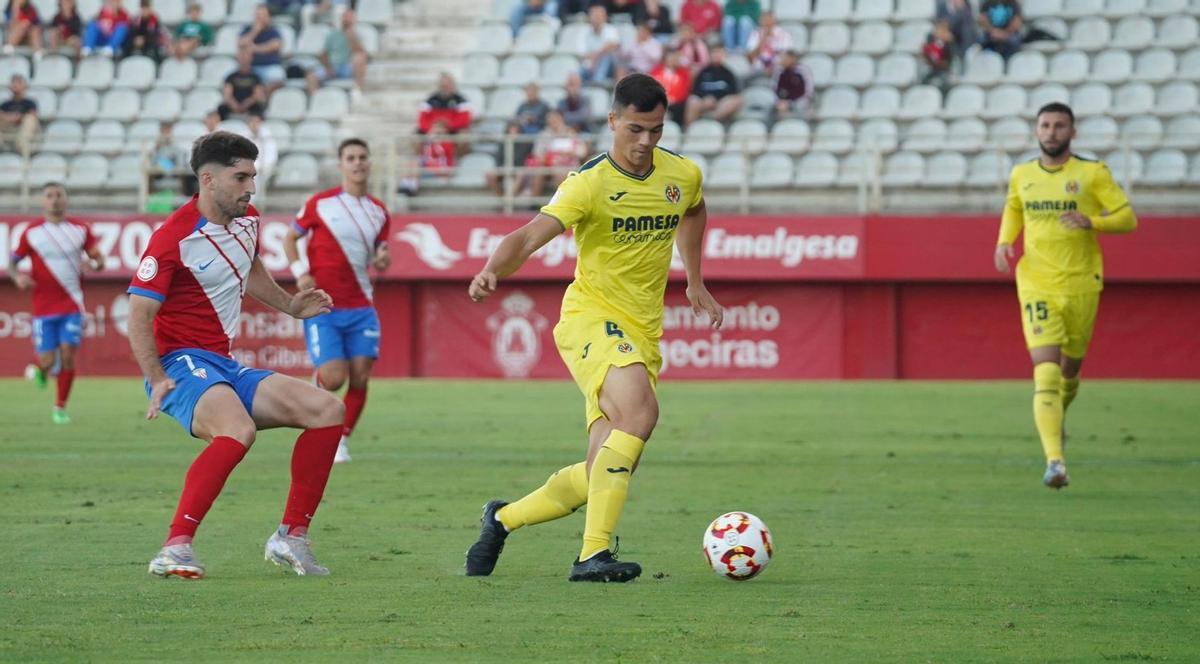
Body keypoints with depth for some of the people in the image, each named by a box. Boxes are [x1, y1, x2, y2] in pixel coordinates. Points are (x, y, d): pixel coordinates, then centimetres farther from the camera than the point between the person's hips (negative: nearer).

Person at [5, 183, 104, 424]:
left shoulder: (80, 230, 2)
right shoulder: (31, 232, -1)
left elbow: (98, 259, 8)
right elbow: (13, 261, 6)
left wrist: (94, 263, -17)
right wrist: (17, 276, -16)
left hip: (72, 306, 1)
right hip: (43, 307, -1)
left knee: (67, 356, -8)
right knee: (47, 361, -3)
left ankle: (60, 408, 7)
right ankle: (40, 369, 36)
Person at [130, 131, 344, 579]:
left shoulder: (247, 221, 10)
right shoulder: (173, 238, -15)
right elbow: (139, 315, -16)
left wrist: (291, 306, 22)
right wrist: (157, 380, -26)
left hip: (227, 367, 9)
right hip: (182, 364, -9)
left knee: (327, 410, 0)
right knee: (238, 430, -37)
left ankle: (292, 538, 2)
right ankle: (175, 550, -39)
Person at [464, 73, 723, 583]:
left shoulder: (683, 176, 5)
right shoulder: (590, 183, -13)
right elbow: (529, 237, -25)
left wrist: (695, 282, 28)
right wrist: (492, 270, -45)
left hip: (642, 337, 6)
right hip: (590, 317, -6)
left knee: (602, 478, 0)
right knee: (639, 411, -34)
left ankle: (503, 519, 25)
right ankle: (593, 554, -34)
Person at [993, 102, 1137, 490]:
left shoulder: (1092, 173, -4)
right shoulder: (1021, 175, 5)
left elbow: (1128, 218, -4)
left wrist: (1091, 223, -23)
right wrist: (1004, 242, 7)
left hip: (1081, 284, 0)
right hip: (1036, 286, 0)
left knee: (1070, 369, 15)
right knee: (1046, 372, -16)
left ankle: (1058, 417, 51)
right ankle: (1055, 462, -24)